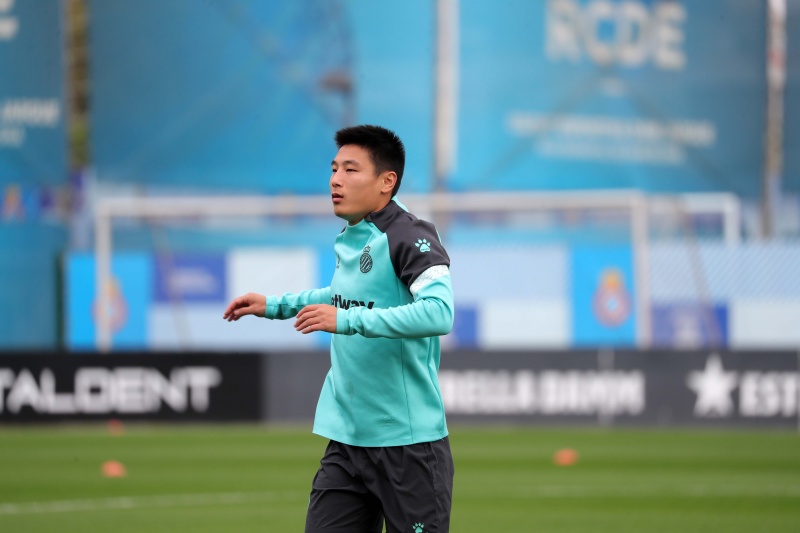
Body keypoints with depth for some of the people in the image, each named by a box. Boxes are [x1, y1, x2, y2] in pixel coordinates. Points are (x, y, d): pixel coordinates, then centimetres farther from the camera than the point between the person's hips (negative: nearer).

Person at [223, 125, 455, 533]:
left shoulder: (409, 237, -14)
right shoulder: (349, 240, 11)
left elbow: (439, 312, -30)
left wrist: (347, 320, -32)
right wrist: (276, 306, 27)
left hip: (409, 443, -7)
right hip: (348, 439, 7)